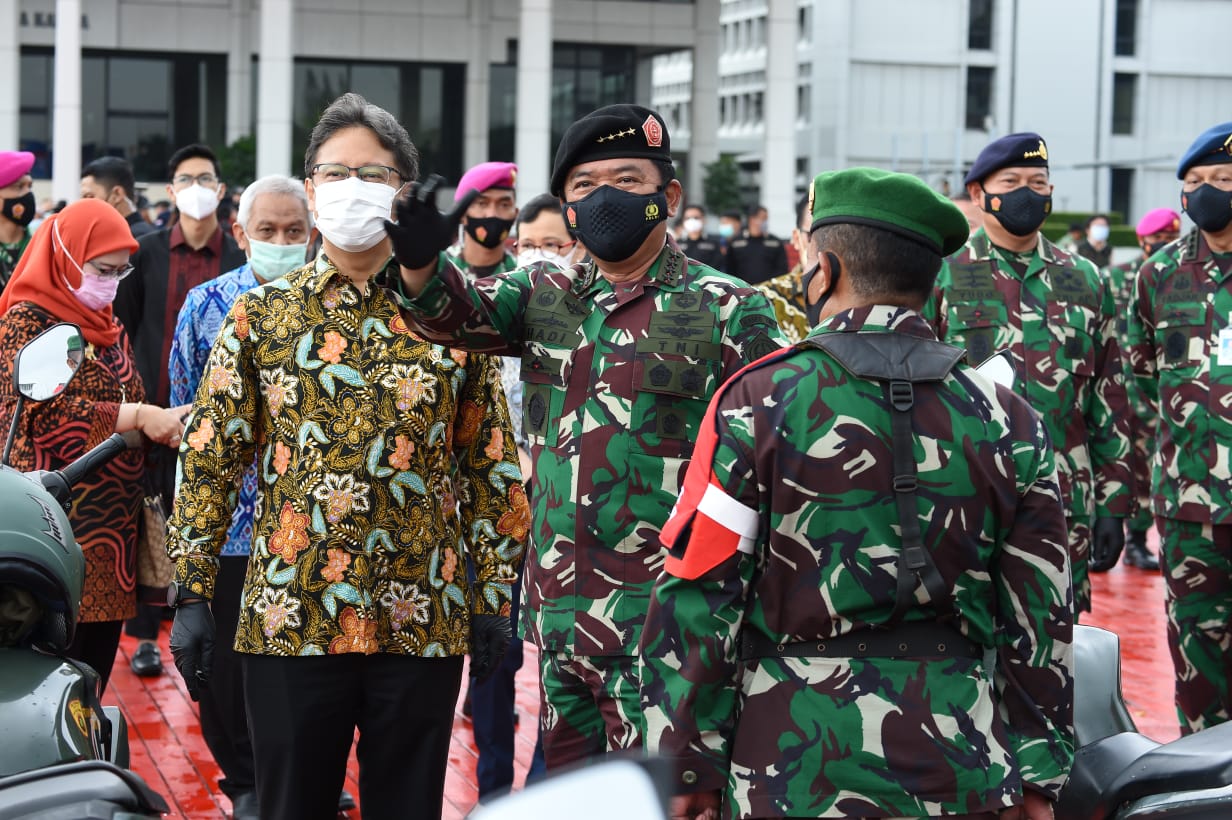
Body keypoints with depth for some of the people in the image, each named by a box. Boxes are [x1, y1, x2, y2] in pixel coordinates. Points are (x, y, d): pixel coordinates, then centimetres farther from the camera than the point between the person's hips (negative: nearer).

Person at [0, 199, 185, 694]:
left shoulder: (107, 327, 18)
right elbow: (41, 409, -19)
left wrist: (161, 423, 1)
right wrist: (139, 417, -22)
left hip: (112, 525, 7)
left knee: (96, 666, 9)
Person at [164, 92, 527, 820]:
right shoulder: (261, 315, 4)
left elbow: (492, 466, 5)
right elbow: (210, 460, 2)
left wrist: (494, 597, 1)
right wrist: (193, 595, -4)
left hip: (423, 622, 0)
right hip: (289, 619, 0)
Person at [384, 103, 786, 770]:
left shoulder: (727, 310, -2)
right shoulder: (546, 296, 13)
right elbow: (459, 312, -3)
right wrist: (420, 264, -26)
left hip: (661, 622, -5)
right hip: (556, 613, 5)